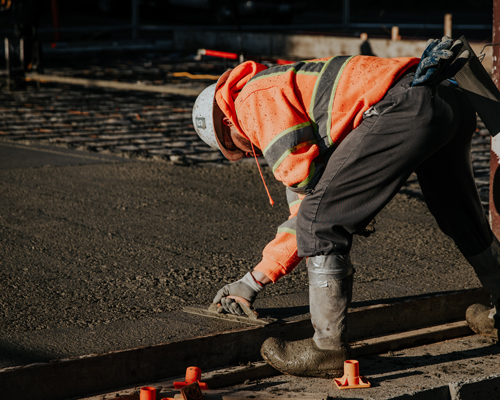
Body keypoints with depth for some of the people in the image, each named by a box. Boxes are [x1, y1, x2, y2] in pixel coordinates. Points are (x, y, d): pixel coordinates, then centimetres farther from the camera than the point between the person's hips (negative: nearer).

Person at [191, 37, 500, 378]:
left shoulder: (255, 99, 6)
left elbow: (305, 175, -8)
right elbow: (306, 204, 33)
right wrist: (254, 281, 34)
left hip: (406, 107, -11)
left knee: (321, 219, -4)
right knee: (461, 218, 30)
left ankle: (329, 349, 0)